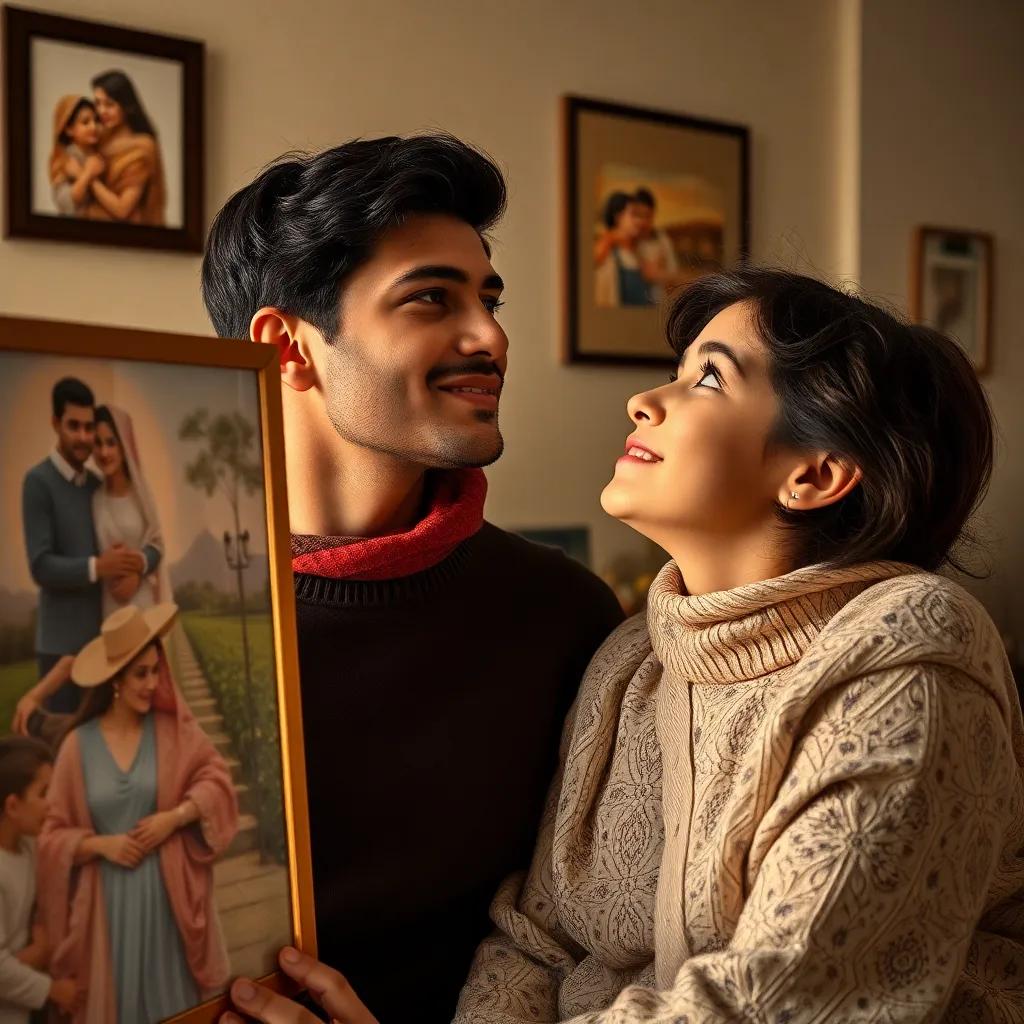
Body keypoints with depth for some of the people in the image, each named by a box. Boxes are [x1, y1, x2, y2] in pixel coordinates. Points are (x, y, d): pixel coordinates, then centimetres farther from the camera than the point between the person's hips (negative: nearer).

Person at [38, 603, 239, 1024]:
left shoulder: (173, 729, -3)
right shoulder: (78, 745, -4)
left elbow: (215, 778, -1)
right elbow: (54, 835, 0)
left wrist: (174, 817, -13)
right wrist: (100, 843, -14)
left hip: (168, 891, 0)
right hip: (107, 899, 0)